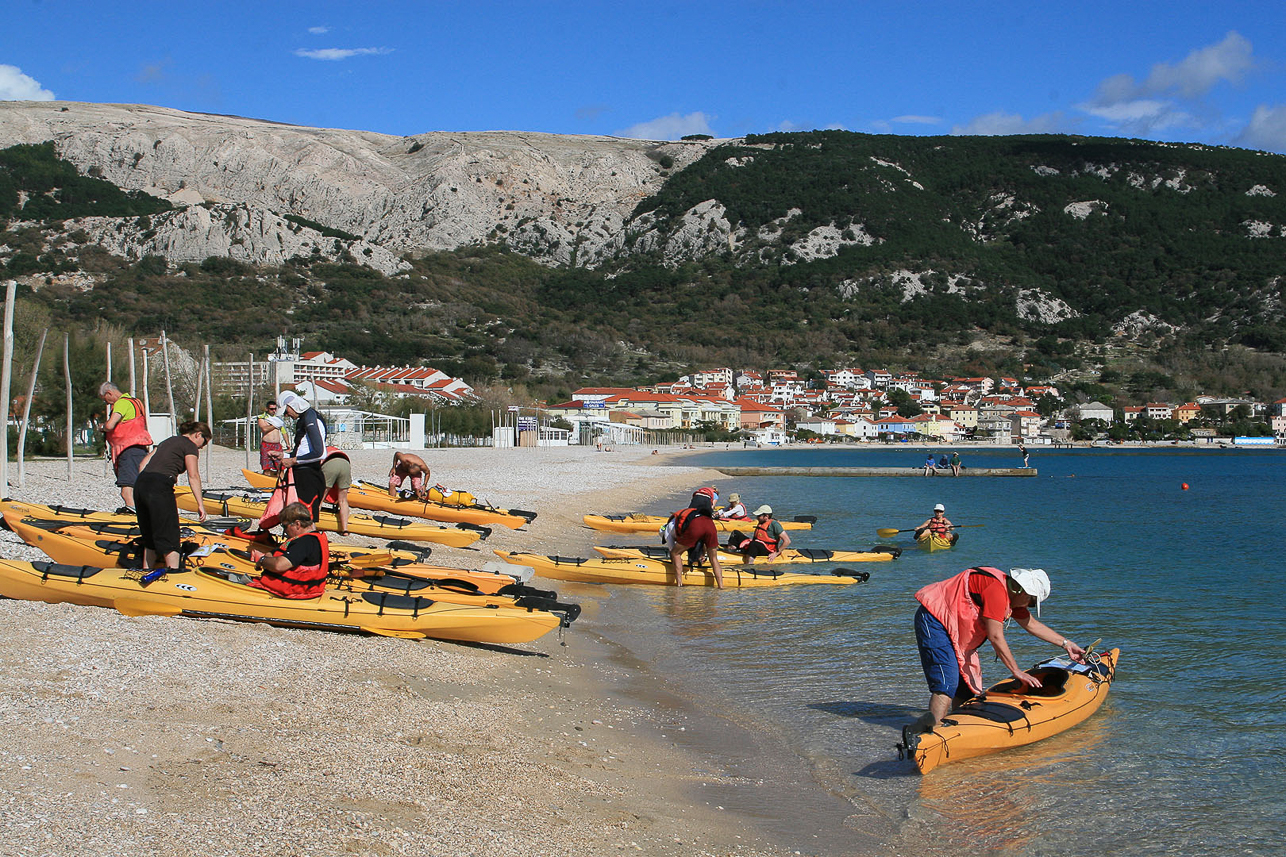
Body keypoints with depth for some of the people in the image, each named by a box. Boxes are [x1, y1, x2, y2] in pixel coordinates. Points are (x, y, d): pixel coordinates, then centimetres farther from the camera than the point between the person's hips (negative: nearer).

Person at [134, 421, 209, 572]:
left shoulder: (168, 441, 27)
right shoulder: (190, 445, 3)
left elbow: (144, 463, 21)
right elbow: (193, 476, -7)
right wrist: (200, 504, -11)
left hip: (140, 485, 8)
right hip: (160, 488, -8)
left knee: (150, 538, 17)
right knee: (169, 539, -4)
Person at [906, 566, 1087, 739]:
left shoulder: (1010, 595, 11)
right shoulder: (997, 589, -22)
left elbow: (1032, 624, 25)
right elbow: (996, 638, -23)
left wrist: (1066, 644, 28)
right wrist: (1016, 671, -17)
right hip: (934, 620, -11)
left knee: (965, 686, 9)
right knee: (947, 685, -23)